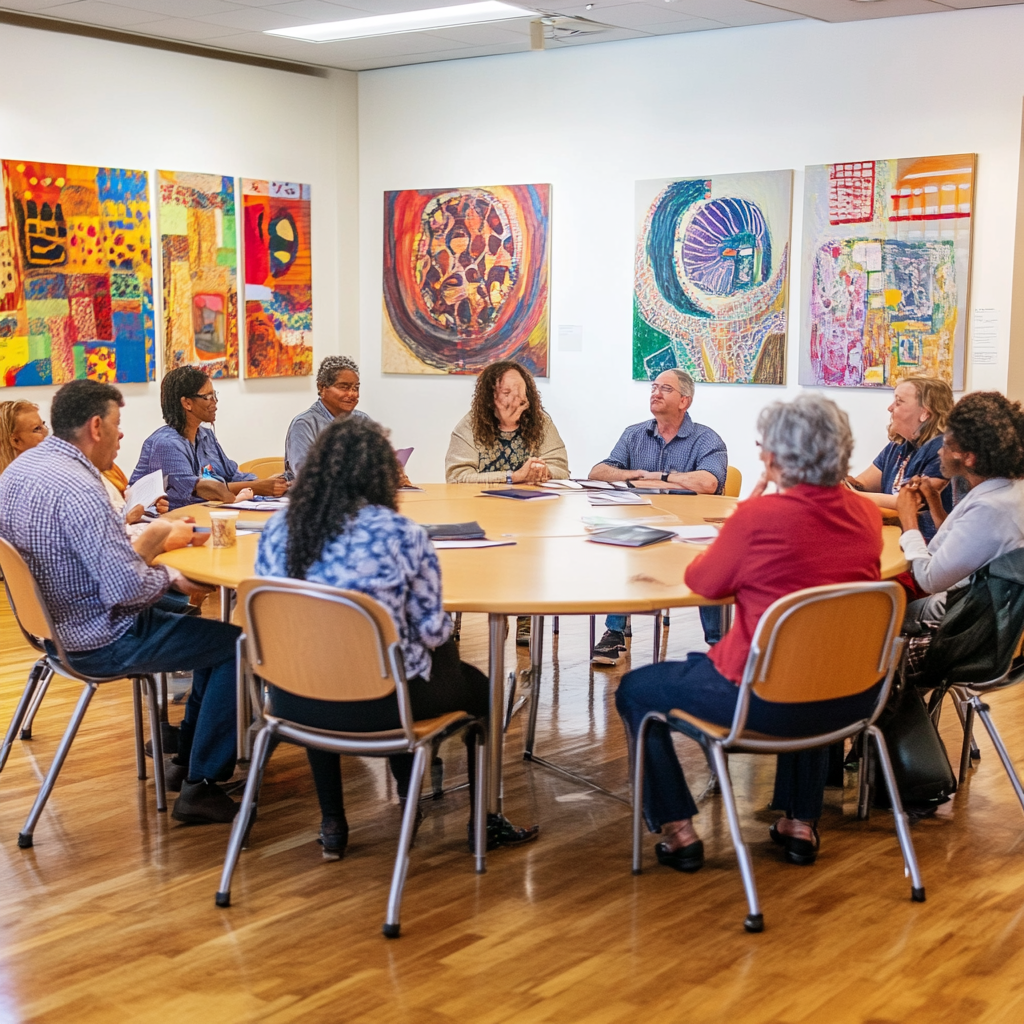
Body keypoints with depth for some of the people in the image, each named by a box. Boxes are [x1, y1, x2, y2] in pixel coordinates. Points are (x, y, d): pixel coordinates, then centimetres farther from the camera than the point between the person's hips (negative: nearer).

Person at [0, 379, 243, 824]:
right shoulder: (76, 488, -28)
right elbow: (125, 587, -32)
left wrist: (155, 537, 7)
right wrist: (168, 576, -12)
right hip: (101, 642, -10)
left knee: (213, 630, 21)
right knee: (237, 645, -4)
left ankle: (188, 756, 28)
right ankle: (200, 785, 2)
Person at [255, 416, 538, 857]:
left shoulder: (278, 529, -2)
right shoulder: (402, 535, -15)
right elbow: (431, 631, -11)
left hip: (291, 702, 4)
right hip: (375, 706, -4)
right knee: (477, 685, 23)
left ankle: (332, 825, 42)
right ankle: (485, 822, 38)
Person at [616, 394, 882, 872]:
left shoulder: (761, 515, -19)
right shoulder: (866, 514, -1)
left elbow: (702, 581, -3)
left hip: (767, 702, -6)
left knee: (635, 690, 16)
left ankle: (678, 831, 16)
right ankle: (800, 823, 40)